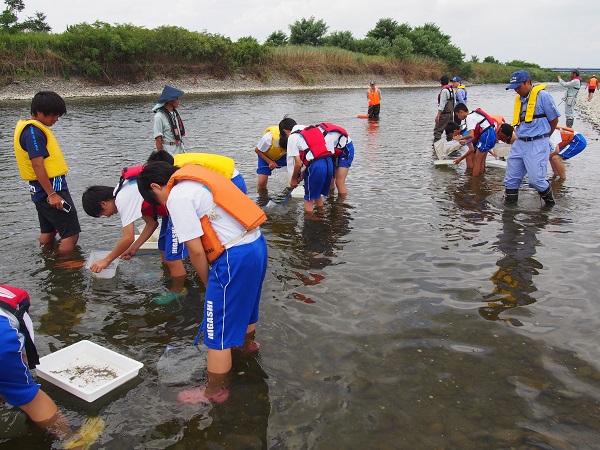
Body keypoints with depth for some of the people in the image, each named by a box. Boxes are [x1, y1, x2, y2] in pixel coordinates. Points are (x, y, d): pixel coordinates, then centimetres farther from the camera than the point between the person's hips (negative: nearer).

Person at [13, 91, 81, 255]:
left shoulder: (34, 128, 14)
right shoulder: (34, 132, -17)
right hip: (50, 188, -11)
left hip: (41, 191, 11)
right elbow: (37, 165, -23)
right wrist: (52, 194, -25)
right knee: (71, 234, -8)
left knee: (48, 232, 22)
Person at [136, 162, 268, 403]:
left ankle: (214, 391, 21)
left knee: (218, 330, 5)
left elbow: (196, 250, -13)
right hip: (256, 243, 10)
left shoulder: (177, 196, -10)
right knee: (244, 301, 34)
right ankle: (247, 342, 61)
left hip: (235, 256, -10)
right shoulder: (196, 178, 16)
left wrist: (208, 283, 4)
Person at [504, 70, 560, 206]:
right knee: (511, 179, 6)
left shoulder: (542, 96, -8)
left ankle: (549, 198, 18)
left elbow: (554, 119, -1)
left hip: (537, 145, -7)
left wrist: (543, 137, 12)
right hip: (519, 144, 7)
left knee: (535, 179, -9)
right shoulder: (518, 99, 12)